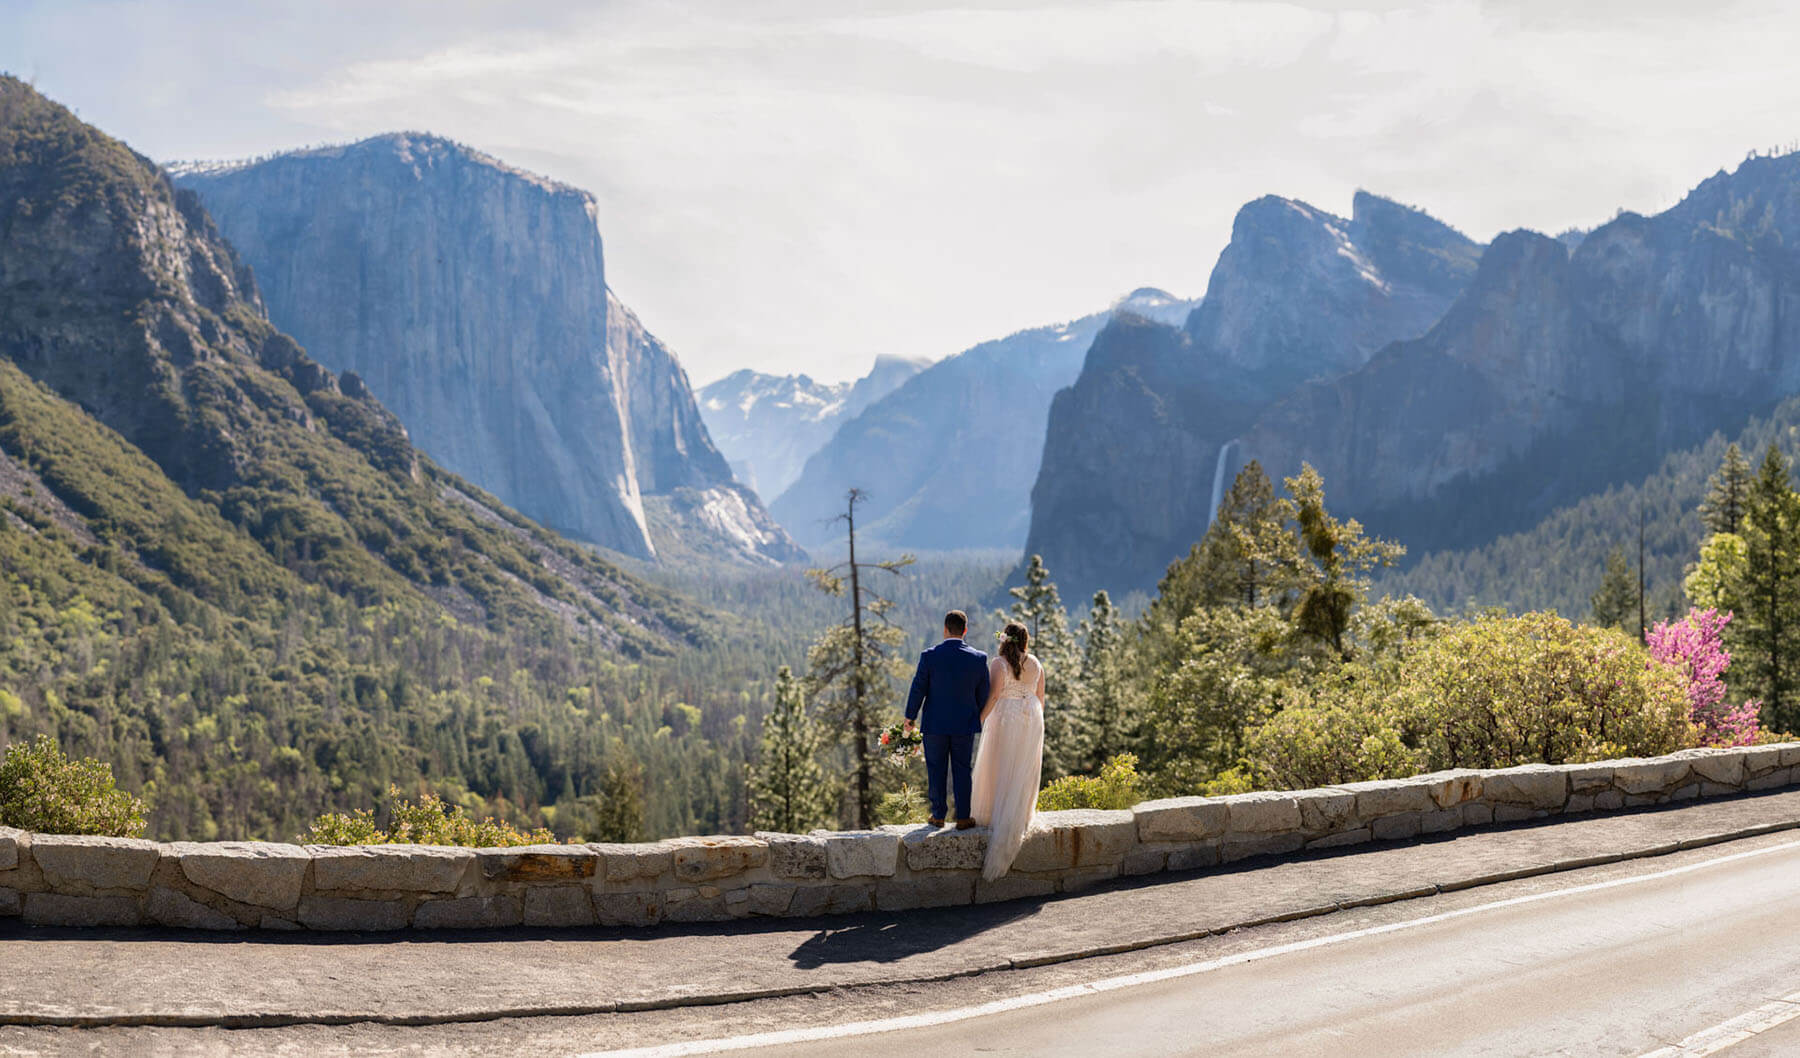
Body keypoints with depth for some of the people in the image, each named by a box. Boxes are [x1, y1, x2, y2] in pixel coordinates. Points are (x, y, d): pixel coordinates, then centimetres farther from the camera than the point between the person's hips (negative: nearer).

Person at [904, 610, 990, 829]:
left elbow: (918, 689, -8)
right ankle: (963, 817, 12)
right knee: (961, 770, 11)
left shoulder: (929, 656, -13)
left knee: (936, 770, 11)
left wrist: (910, 717, 5)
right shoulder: (978, 658, -8)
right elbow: (983, 694, 0)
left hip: (935, 724, -1)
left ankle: (938, 815, 16)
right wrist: (978, 716, 18)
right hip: (965, 724, 1)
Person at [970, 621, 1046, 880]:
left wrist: (979, 721, -12)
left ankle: (994, 817, 10)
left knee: (999, 769, 5)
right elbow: (1040, 697, 8)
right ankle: (1019, 818, 14)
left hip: (1005, 719, -4)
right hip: (1031, 720, 4)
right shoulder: (1036, 664, 4)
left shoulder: (998, 664, -10)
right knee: (1024, 772, 10)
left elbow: (993, 696, -17)